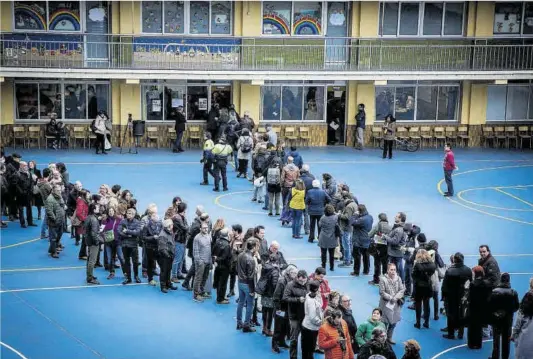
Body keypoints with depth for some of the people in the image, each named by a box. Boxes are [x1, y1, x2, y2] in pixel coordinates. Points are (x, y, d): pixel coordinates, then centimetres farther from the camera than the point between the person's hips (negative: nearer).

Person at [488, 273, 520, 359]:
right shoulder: (513, 293, -10)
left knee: (496, 339, 9)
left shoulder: (494, 291, -13)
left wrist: (490, 317, 1)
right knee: (506, 340, 11)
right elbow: (517, 306, -4)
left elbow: (489, 306, -11)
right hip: (508, 319, 1)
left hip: (496, 319, -1)